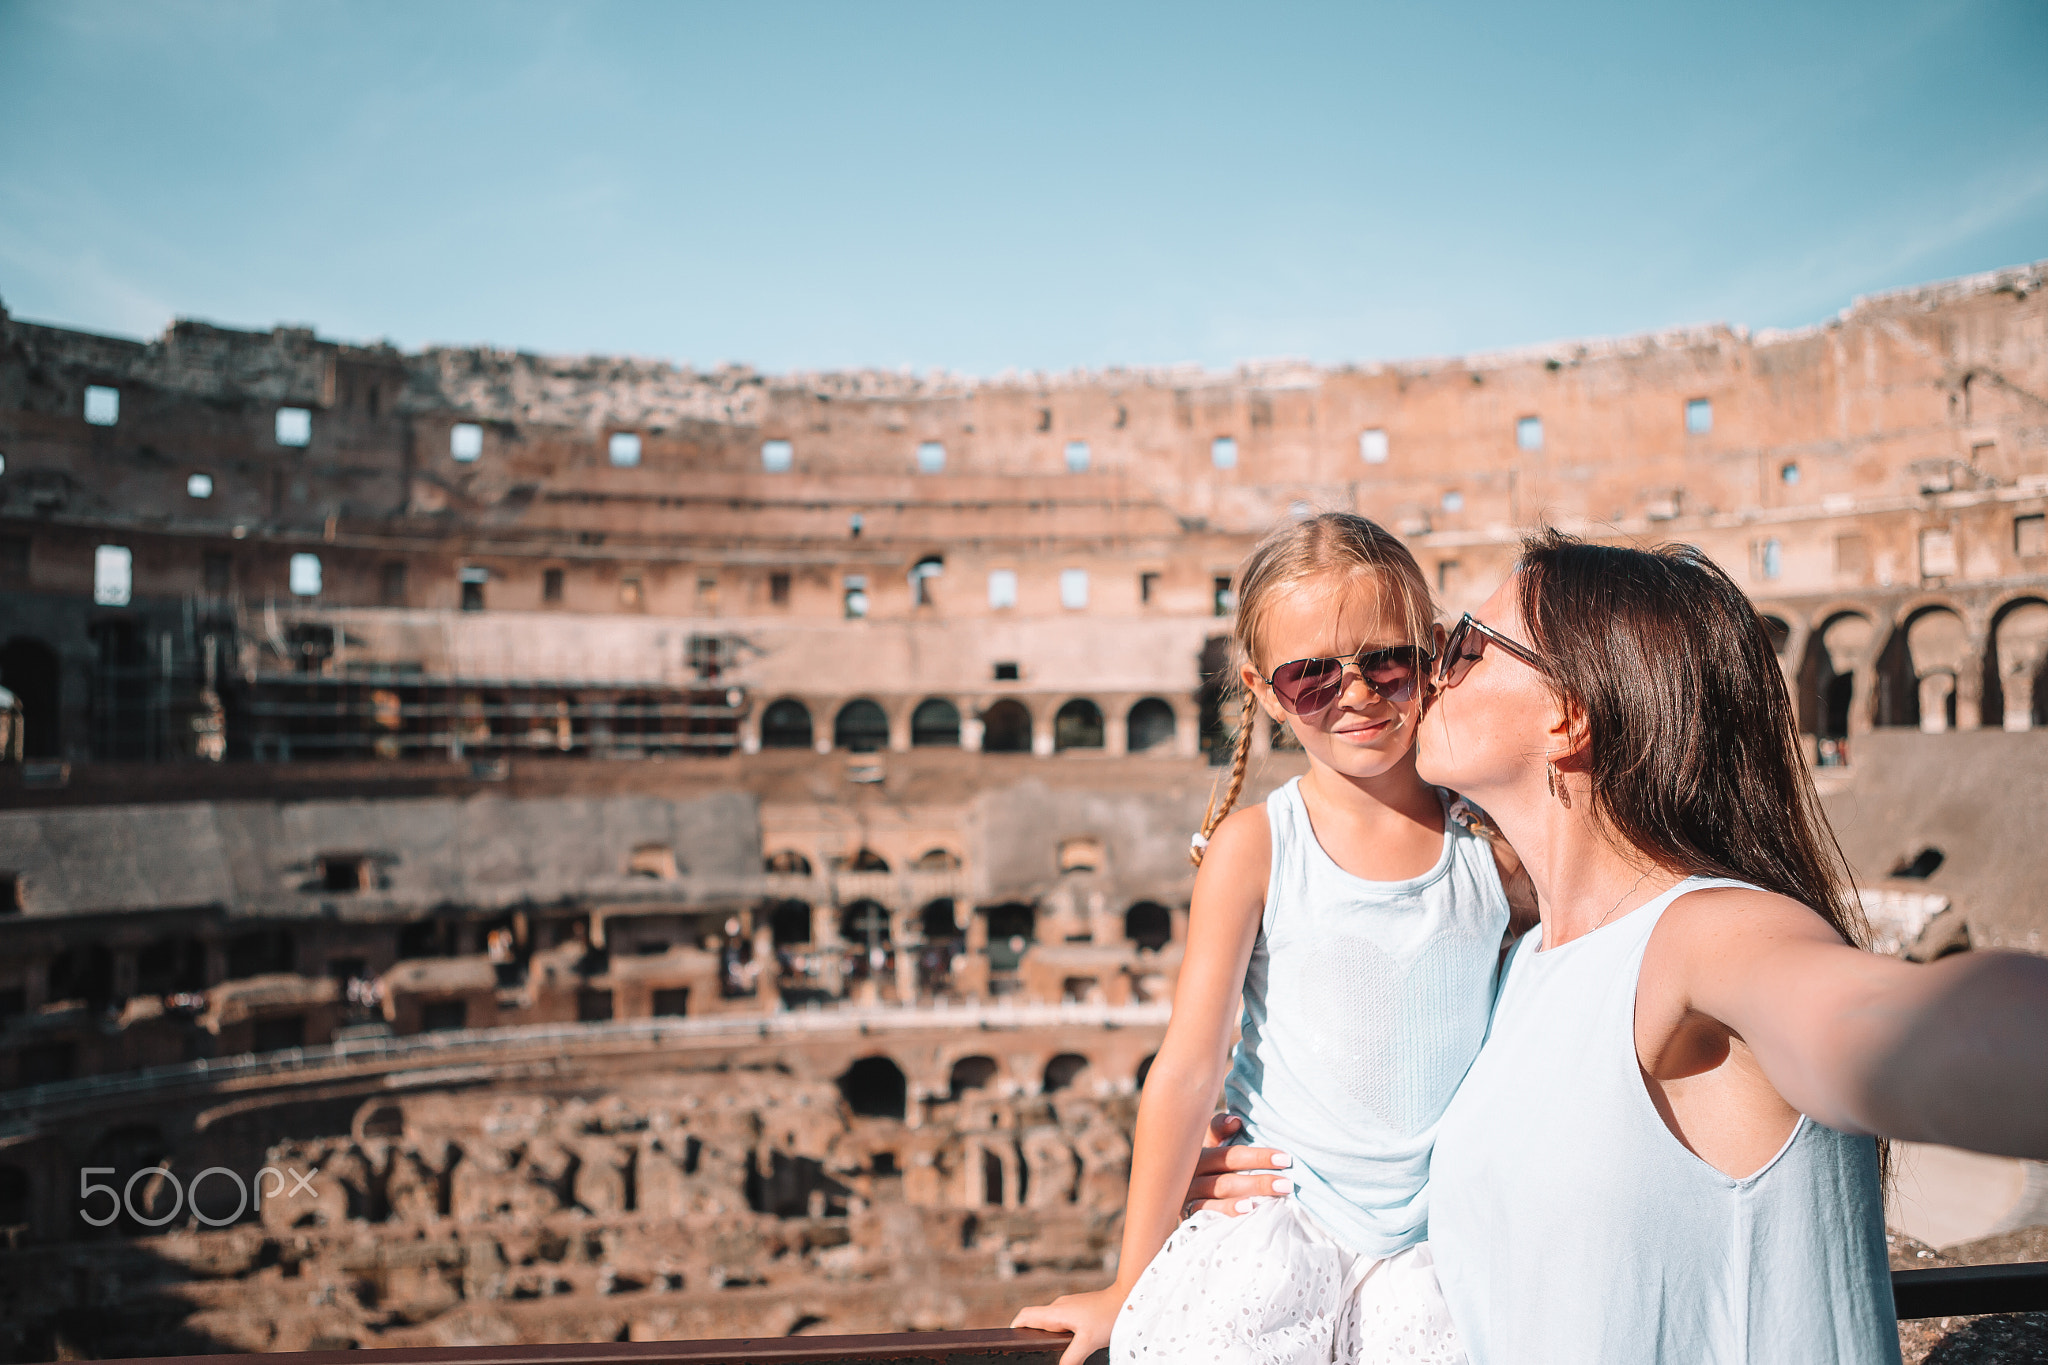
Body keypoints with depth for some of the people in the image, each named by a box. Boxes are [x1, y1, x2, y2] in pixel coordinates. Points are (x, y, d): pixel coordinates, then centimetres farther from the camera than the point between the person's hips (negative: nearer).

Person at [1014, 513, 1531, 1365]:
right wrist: (1130, 1285, -4)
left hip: (1438, 1245, 2)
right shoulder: (1252, 848, -9)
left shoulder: (1493, 842, -3)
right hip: (1283, 1222, -1)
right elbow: (1188, 1069, -8)